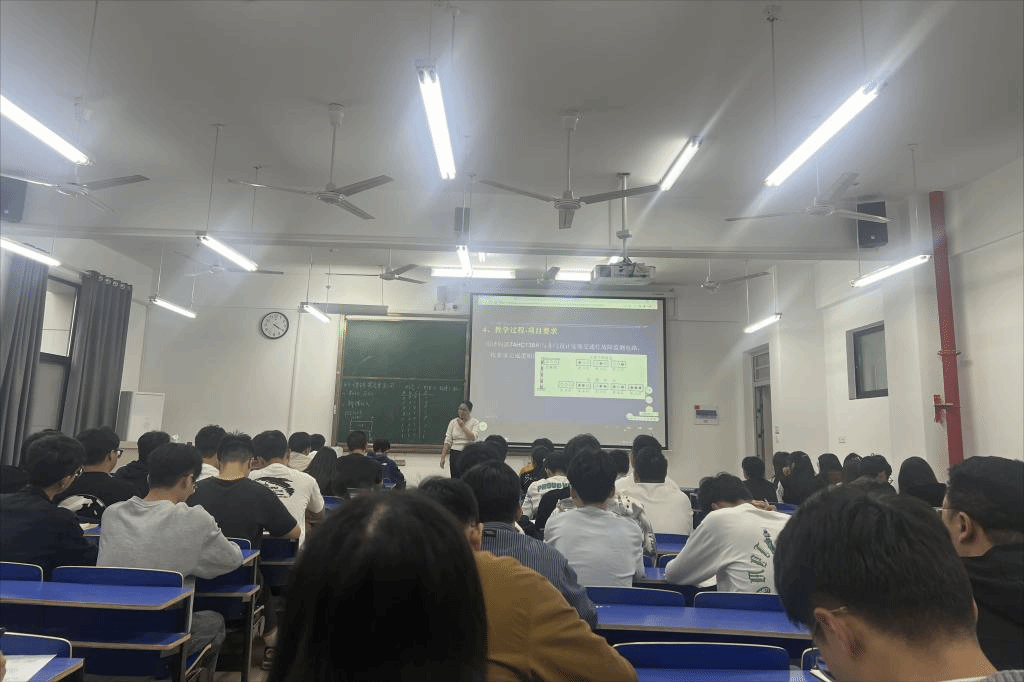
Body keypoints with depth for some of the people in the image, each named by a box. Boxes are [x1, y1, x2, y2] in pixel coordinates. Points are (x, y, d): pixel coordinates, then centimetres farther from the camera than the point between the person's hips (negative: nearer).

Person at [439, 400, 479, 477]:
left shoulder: (475, 422, 1)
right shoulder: (453, 422, 7)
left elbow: (473, 438, -13)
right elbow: (447, 441, 5)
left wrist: (463, 426, -12)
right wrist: (443, 457, -1)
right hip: (455, 454, 2)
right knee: (455, 478, -2)